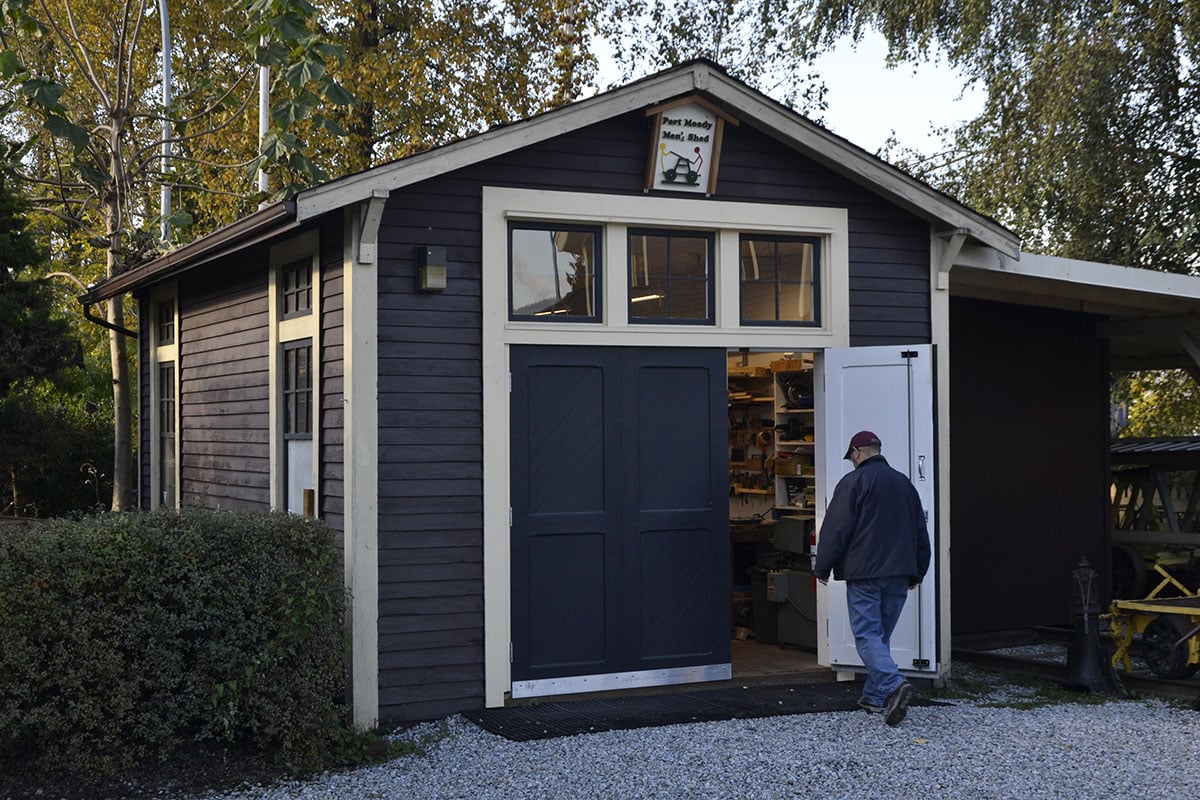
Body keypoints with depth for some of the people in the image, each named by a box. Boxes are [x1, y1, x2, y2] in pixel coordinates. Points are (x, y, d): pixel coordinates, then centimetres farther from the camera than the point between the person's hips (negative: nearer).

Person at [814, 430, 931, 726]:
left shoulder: (853, 482, -5)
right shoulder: (904, 483, 15)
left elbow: (835, 530, -9)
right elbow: (921, 532, 21)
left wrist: (822, 568, 1)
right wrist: (916, 572, 28)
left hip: (864, 574, -6)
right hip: (899, 574, 6)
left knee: (867, 635, -7)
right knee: (882, 634, 15)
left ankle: (894, 685, -26)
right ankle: (875, 696, 19)